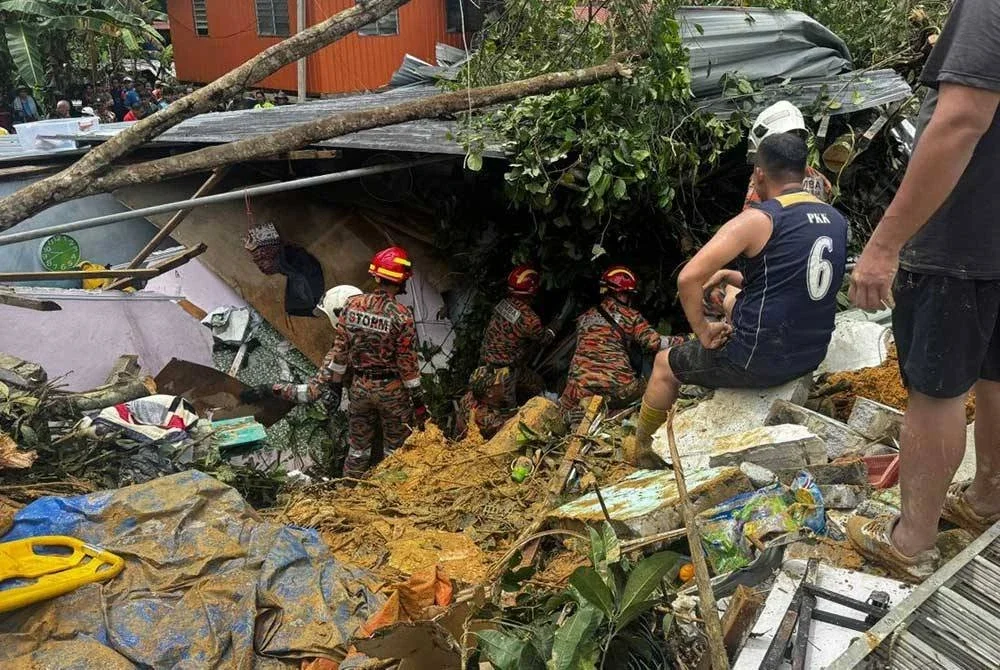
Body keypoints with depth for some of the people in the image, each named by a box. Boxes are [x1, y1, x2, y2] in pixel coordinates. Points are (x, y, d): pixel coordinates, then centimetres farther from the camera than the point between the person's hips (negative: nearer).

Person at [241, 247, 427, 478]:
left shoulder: (352, 304, -6)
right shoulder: (402, 316, -18)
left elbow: (339, 350, 0)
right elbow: (407, 363, -14)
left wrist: (334, 383, 12)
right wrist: (418, 399, -4)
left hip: (360, 387, 4)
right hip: (391, 390, -4)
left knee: (358, 449, 18)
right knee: (395, 451, 11)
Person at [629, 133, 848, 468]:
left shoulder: (758, 220, -18)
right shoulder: (836, 220, 4)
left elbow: (688, 279, -26)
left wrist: (703, 330, -11)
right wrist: (731, 275, 14)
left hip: (761, 361, -7)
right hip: (811, 355, 7)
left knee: (665, 364, 18)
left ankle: (640, 449, 38)